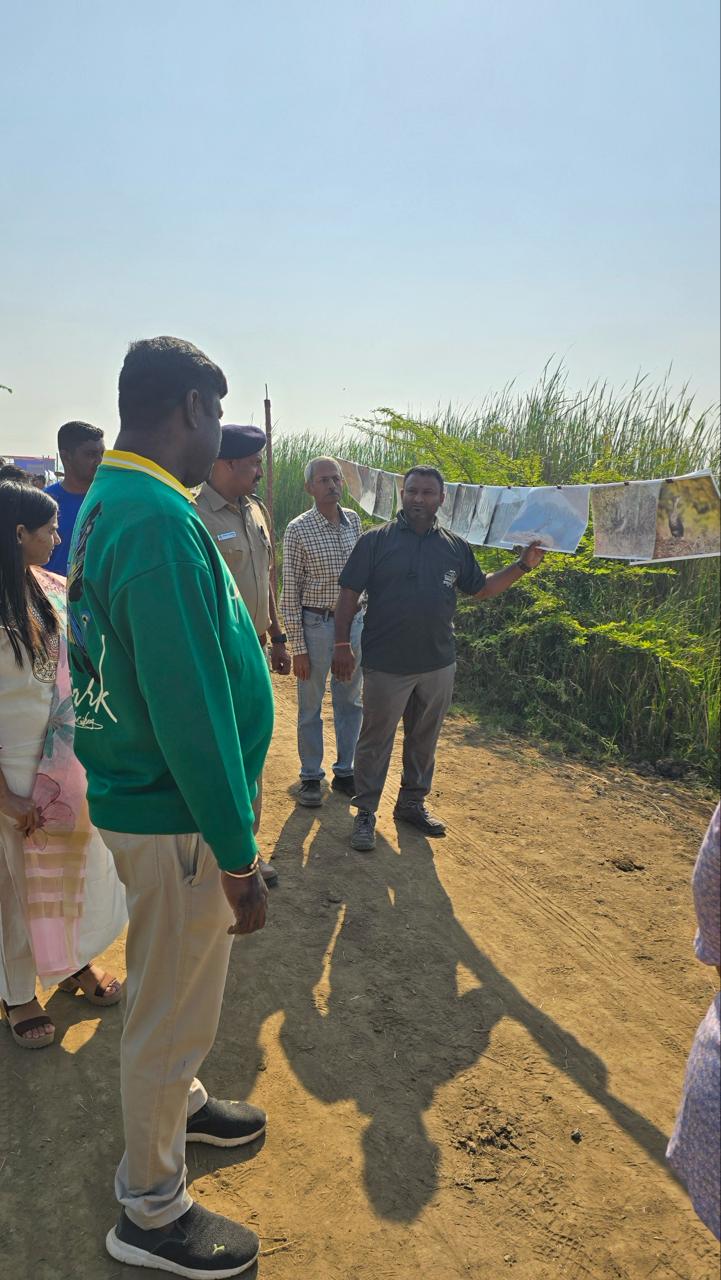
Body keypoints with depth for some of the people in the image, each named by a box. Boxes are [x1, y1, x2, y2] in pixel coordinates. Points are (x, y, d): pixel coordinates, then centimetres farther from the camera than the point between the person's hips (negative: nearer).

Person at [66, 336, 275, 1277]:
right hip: (174, 819, -9)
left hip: (144, 797, 9)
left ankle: (177, 1103, 53)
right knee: (172, 1011, 11)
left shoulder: (107, 505, 7)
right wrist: (238, 855, -20)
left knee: (173, 993, 28)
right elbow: (191, 710, -27)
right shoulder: (159, 519, -25)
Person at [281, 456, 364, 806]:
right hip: (316, 624, -5)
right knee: (310, 706, 7)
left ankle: (344, 771, 29)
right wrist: (298, 647, -12)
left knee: (350, 702, 13)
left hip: (354, 621, 5)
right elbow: (290, 592, -10)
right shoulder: (298, 530, -11)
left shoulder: (354, 520, 3)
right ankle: (310, 777, 22)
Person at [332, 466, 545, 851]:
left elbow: (481, 589, 15)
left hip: (438, 665, 4)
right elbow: (349, 594, -5)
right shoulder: (376, 541, -5)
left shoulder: (455, 547, 7)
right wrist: (342, 644, -10)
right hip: (386, 664, -4)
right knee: (375, 740, 6)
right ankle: (365, 812, 20)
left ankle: (412, 803, 34)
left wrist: (523, 565, 5)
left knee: (424, 740, 17)